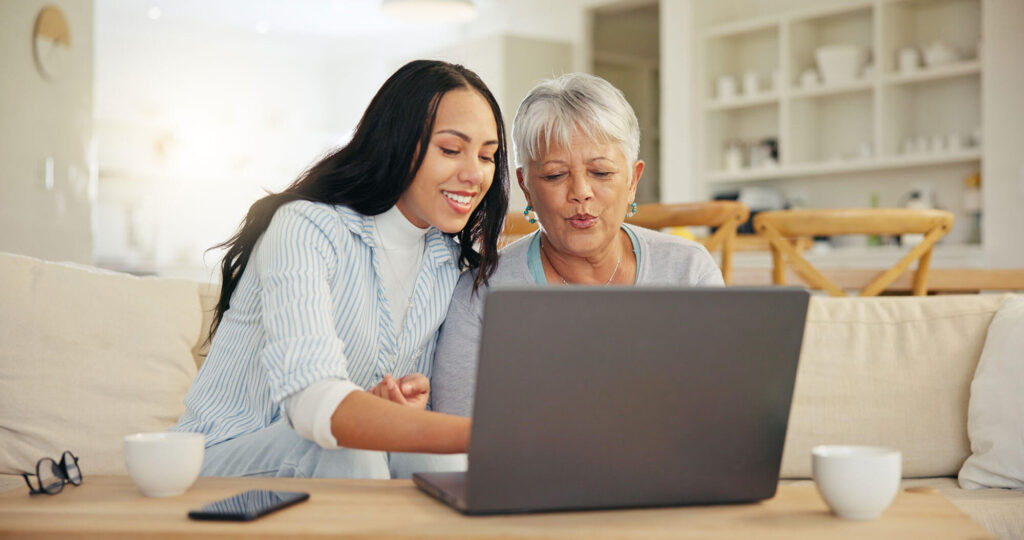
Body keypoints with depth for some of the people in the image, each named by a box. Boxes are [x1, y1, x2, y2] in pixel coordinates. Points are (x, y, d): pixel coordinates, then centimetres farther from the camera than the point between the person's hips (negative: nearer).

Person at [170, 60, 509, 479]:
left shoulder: (459, 261, 3)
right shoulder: (305, 228, -21)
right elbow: (311, 400, -39)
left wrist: (413, 397, -18)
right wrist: (477, 434, -53)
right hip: (221, 462, -5)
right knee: (346, 452, -35)